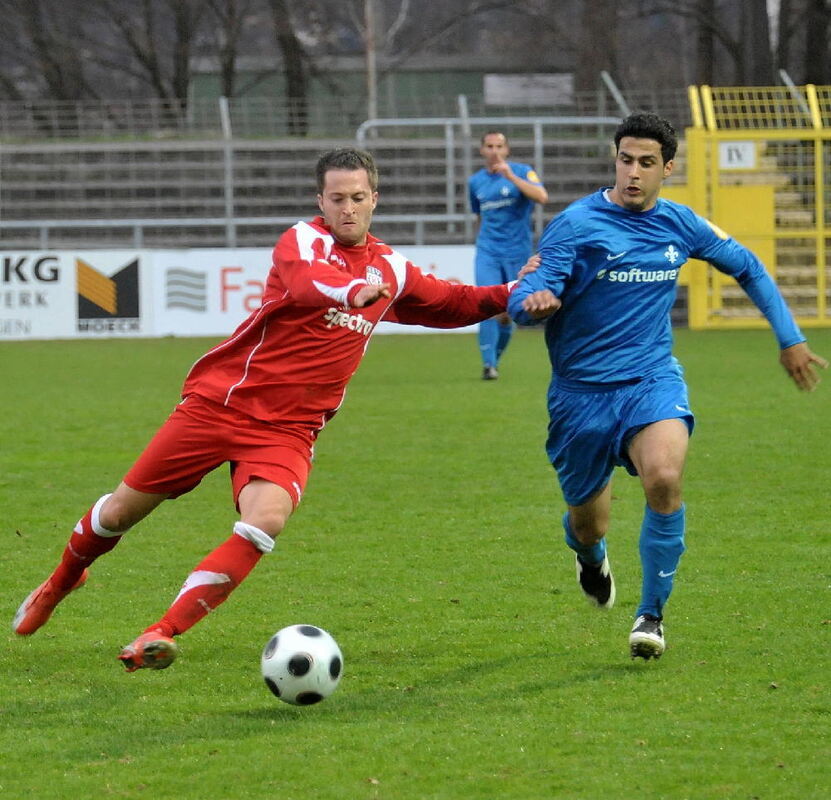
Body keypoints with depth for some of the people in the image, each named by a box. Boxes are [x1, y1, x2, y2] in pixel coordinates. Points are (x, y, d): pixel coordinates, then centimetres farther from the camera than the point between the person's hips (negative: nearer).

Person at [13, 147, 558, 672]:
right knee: (120, 512, 3)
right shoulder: (303, 241, -8)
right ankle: (62, 581, 35)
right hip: (219, 404, -3)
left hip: (288, 430, 3)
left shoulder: (391, 269, 11)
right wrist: (354, 290, -52)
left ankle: (163, 634, -25)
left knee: (267, 520, -27)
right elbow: (303, 283, -31)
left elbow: (452, 303, 26)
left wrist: (510, 296, 9)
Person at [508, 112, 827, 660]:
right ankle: (591, 554, 52)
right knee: (588, 524, 10)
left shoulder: (680, 225, 2)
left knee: (664, 477, -29)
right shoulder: (576, 225, -10)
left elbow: (748, 268, 20)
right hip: (583, 391, -1)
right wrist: (533, 301, -40)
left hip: (652, 379, 1)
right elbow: (524, 300, -16)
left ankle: (652, 613, -12)